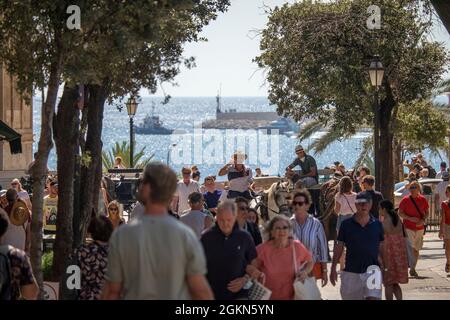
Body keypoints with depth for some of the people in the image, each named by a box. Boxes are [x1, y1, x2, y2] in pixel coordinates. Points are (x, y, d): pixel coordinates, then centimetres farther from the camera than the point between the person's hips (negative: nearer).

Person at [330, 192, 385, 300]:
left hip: (372, 270, -1)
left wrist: (383, 267, 7)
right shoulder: (346, 224, -1)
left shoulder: (377, 225, 2)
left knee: (373, 298, -14)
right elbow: (339, 248, 4)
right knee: (349, 297, 12)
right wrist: (333, 269, 0)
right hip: (351, 272, 1)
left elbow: (381, 248, 10)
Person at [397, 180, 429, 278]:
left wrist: (423, 220, -10)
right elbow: (400, 213, -4)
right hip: (408, 227, -4)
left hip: (419, 228, 4)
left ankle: (413, 269, 22)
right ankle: (412, 269, -10)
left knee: (416, 249, 11)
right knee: (411, 247, -14)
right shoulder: (405, 200, -5)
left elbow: (427, 212, 10)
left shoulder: (423, 199, 3)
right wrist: (410, 218, -18)